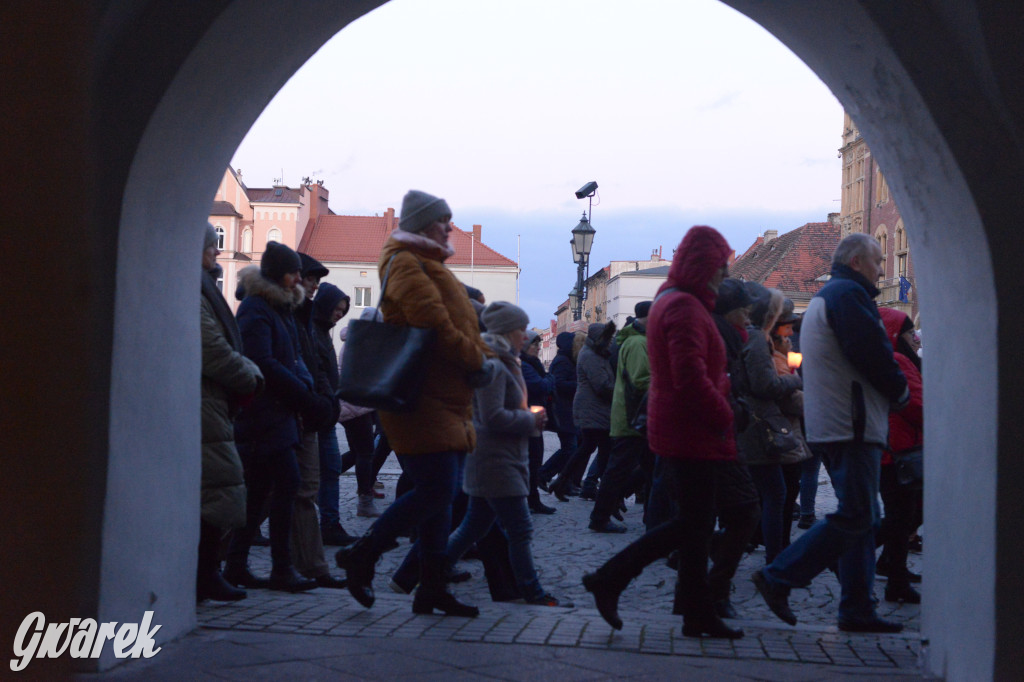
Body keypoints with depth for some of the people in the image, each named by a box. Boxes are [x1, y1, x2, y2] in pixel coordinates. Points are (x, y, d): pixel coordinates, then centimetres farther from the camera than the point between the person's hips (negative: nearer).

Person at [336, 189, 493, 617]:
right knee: (436, 490, -14)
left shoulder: (430, 266, 24)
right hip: (421, 401, -11)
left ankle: (432, 588, 15)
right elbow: (437, 327, -20)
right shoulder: (408, 266, -9)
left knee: (440, 493, 10)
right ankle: (361, 556, 0)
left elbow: (460, 325, 23)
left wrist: (482, 357, 4)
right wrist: (479, 362, -10)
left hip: (447, 401, 11)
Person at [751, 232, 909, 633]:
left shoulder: (826, 297, 24)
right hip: (852, 426, -11)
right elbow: (873, 354, -17)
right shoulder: (848, 294, -10)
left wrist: (892, 391, 12)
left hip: (831, 426, 11)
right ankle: (779, 578, -9)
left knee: (862, 519, 11)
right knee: (854, 518, -10)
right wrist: (901, 392, 0)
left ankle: (858, 611, 12)